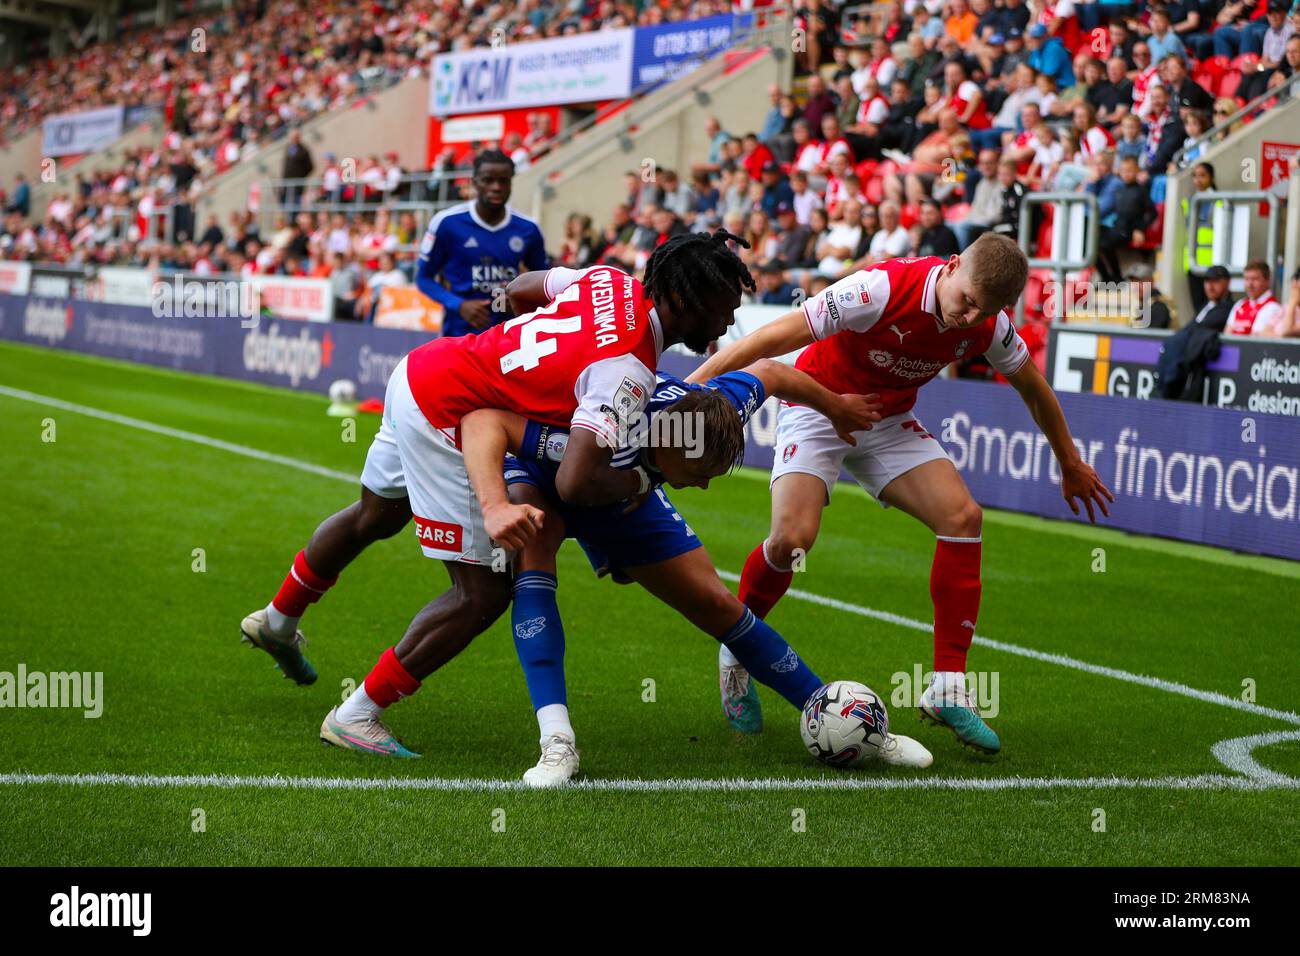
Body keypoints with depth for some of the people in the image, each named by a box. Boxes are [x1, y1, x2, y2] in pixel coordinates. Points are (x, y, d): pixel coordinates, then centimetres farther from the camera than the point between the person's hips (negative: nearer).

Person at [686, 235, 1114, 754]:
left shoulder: (988, 324, -13)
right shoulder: (882, 289, -31)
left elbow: (1032, 386, 8)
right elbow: (775, 337, -29)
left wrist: (1070, 463, 20)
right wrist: (692, 384, -31)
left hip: (889, 421, 5)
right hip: (818, 408, -5)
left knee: (962, 516, -15)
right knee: (792, 538, -25)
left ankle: (948, 690, -9)